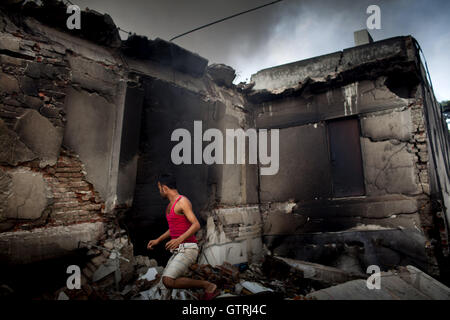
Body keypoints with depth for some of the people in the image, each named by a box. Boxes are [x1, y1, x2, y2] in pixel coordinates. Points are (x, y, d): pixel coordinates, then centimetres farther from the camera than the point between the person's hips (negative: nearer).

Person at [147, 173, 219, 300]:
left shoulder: (182, 201, -13)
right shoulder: (171, 205, 16)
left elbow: (196, 225, -22)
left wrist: (179, 240, -33)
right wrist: (158, 240, 25)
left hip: (187, 249, -10)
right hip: (178, 251, 10)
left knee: (168, 282, -21)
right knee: (167, 280, 14)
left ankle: (208, 286, -6)